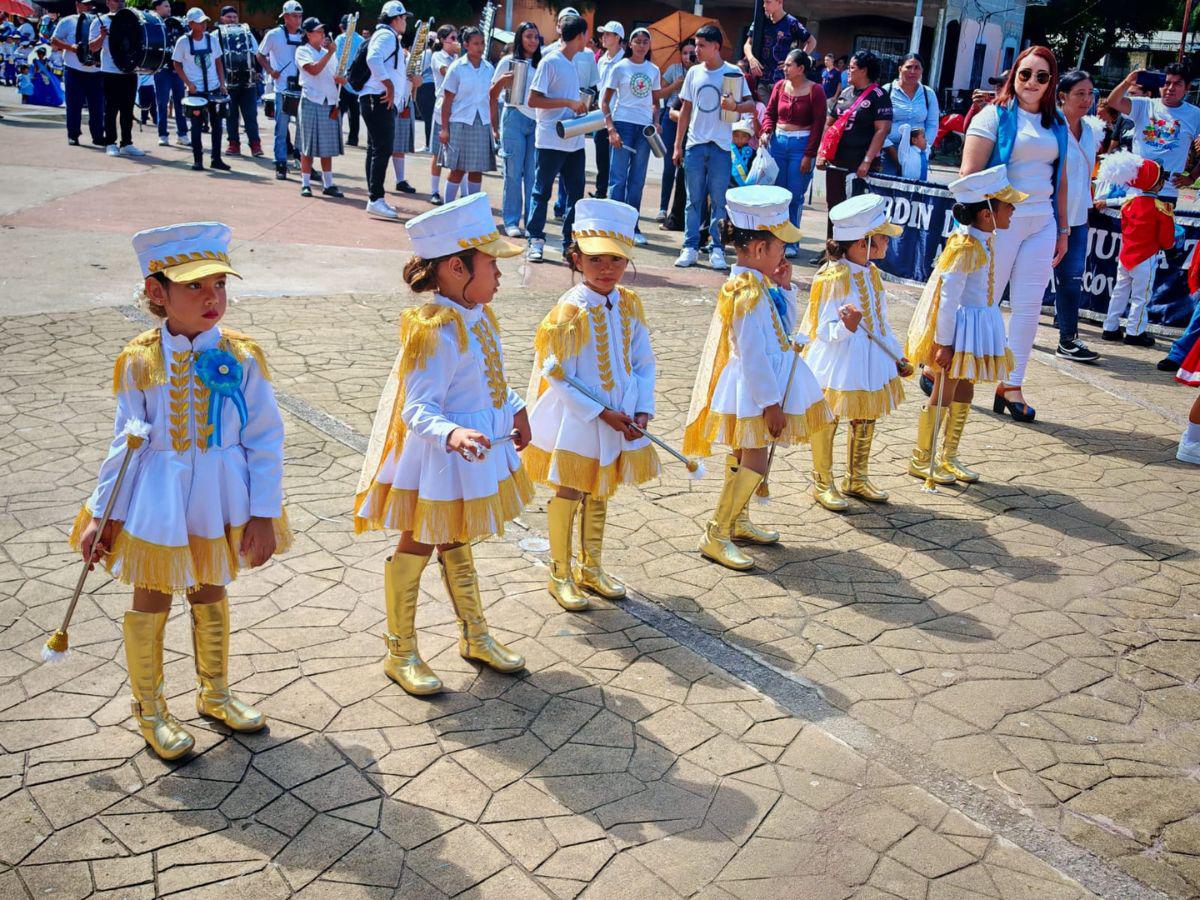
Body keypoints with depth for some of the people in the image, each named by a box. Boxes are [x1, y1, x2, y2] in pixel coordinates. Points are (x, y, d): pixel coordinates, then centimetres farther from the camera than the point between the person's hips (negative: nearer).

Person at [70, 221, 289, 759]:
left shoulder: (240, 357, -11)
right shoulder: (140, 361, -10)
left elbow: (266, 438, -8)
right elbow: (126, 443, -1)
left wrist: (262, 514, -10)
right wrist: (102, 513, 0)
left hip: (220, 500, 1)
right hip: (156, 501, -1)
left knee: (211, 597, 19)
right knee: (151, 604, 12)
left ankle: (214, 694, 41)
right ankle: (150, 710, 33)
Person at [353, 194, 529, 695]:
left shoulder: (480, 317, 2)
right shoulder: (435, 332, -26)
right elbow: (418, 408, -29)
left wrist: (515, 410, 25)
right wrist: (450, 434, -46)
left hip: (479, 451, 9)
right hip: (434, 461, -9)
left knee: (456, 545, 23)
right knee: (417, 547, 7)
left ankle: (475, 637, 37)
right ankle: (401, 653, 22)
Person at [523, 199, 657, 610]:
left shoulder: (630, 305, -2)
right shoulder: (569, 312, -19)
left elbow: (643, 362, 3)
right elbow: (561, 379, -17)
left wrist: (643, 409, -9)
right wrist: (603, 413, -18)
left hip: (619, 418, 6)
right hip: (575, 421, -5)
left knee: (599, 494, 19)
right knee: (568, 494, 7)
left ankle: (590, 567, 36)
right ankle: (560, 574, 23)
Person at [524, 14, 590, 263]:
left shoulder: (572, 64, 14)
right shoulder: (550, 62, -9)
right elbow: (533, 100, -14)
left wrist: (580, 107, 4)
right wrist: (570, 102, -17)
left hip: (574, 141, 8)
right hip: (551, 141, -8)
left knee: (576, 193, 8)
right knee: (542, 192, 2)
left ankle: (570, 242, 15)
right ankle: (536, 241, 10)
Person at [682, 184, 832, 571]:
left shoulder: (759, 284, 5)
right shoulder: (748, 292, -24)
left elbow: (785, 327, 17)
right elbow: (751, 354, -25)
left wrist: (785, 286, 4)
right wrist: (771, 403, -21)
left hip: (759, 386, 10)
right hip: (752, 390, -10)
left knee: (743, 455, 20)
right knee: (754, 461, -8)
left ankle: (738, 520, 35)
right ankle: (716, 535, -1)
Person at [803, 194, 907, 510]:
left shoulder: (871, 273, 6)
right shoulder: (833, 277, -19)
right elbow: (824, 330, -18)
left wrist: (897, 355, 19)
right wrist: (846, 328, -38)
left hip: (869, 362, 8)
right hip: (836, 363, -8)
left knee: (866, 420, 17)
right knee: (827, 421, 5)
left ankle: (857, 478, 34)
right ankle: (823, 482, 21)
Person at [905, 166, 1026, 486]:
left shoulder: (985, 241, 6)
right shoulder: (965, 247, -22)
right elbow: (948, 297, -23)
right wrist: (943, 342, -23)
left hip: (980, 326, 9)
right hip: (958, 327, -9)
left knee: (965, 390, 15)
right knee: (944, 393, 0)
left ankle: (948, 456, 27)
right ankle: (921, 458, 13)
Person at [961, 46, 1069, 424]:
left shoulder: (1057, 123, 13)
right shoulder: (995, 115, -3)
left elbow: (1060, 180, 17)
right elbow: (970, 173, -10)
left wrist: (1063, 229, 14)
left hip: (1042, 224, 5)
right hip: (1000, 221, -5)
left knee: (1028, 306, 5)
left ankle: (1011, 385, 13)